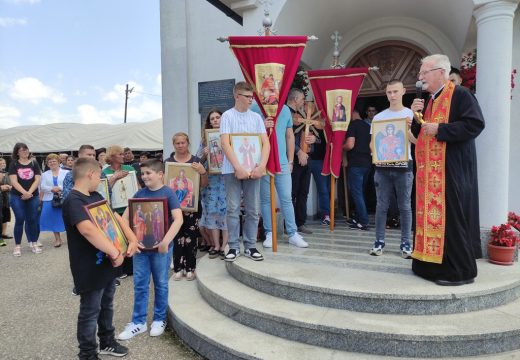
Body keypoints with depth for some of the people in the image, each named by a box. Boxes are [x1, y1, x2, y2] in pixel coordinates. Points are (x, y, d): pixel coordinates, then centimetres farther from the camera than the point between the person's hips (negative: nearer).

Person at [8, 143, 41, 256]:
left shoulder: (34, 164, 6)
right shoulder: (13, 164, 2)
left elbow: (37, 180, -2)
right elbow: (14, 181, -7)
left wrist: (29, 193, -14)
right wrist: (24, 192, -19)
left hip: (33, 196, 2)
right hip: (17, 197, -1)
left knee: (32, 220, 5)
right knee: (20, 220, -2)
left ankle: (34, 243, 15)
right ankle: (17, 246, 7)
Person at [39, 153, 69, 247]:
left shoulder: (66, 172, 3)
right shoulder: (45, 174, 13)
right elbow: (42, 187, 2)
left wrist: (60, 188, -18)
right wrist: (52, 189, -15)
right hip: (50, 200, 3)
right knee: (53, 219, 3)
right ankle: (57, 238, 15)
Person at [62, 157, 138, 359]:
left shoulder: (95, 196, 7)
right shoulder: (73, 201, -23)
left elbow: (115, 217, 7)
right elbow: (88, 230, -38)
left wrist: (132, 239, -7)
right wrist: (115, 252, -35)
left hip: (107, 264, 9)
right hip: (91, 269, -9)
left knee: (107, 307, 23)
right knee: (90, 312, 9)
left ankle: (107, 343, 41)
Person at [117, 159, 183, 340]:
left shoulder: (168, 193, -11)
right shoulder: (140, 193, 2)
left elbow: (178, 219, -19)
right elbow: (126, 215, 5)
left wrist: (166, 240, -30)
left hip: (160, 247, -4)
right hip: (140, 245, 4)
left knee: (161, 284, 12)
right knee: (139, 285, 12)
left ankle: (159, 319, 29)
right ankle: (138, 322, 26)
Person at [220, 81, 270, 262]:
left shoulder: (256, 117, 10)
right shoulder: (228, 116, 0)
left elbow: (266, 143, 4)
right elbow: (225, 144, -10)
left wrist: (261, 166, -11)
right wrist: (238, 167, -19)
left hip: (253, 169, 3)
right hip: (232, 169, -3)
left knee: (253, 209, 6)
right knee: (233, 209, 2)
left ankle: (250, 246, 18)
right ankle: (234, 247, 13)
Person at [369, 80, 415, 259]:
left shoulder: (411, 114, 6)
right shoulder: (378, 117, 10)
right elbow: (372, 142, 10)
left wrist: (410, 128, -20)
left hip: (403, 167, -1)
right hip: (382, 167, 1)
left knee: (405, 206, 2)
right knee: (382, 206, 4)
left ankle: (406, 244, 11)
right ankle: (379, 242, 11)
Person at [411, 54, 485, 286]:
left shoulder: (460, 94, -6)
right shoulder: (431, 100, 19)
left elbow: (475, 123, -18)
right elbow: (420, 134, 20)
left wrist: (440, 129, -18)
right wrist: (416, 115, 4)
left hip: (452, 170, -8)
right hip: (430, 170, 8)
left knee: (451, 218, -6)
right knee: (432, 215, 10)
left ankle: (460, 271, 6)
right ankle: (434, 265, 21)